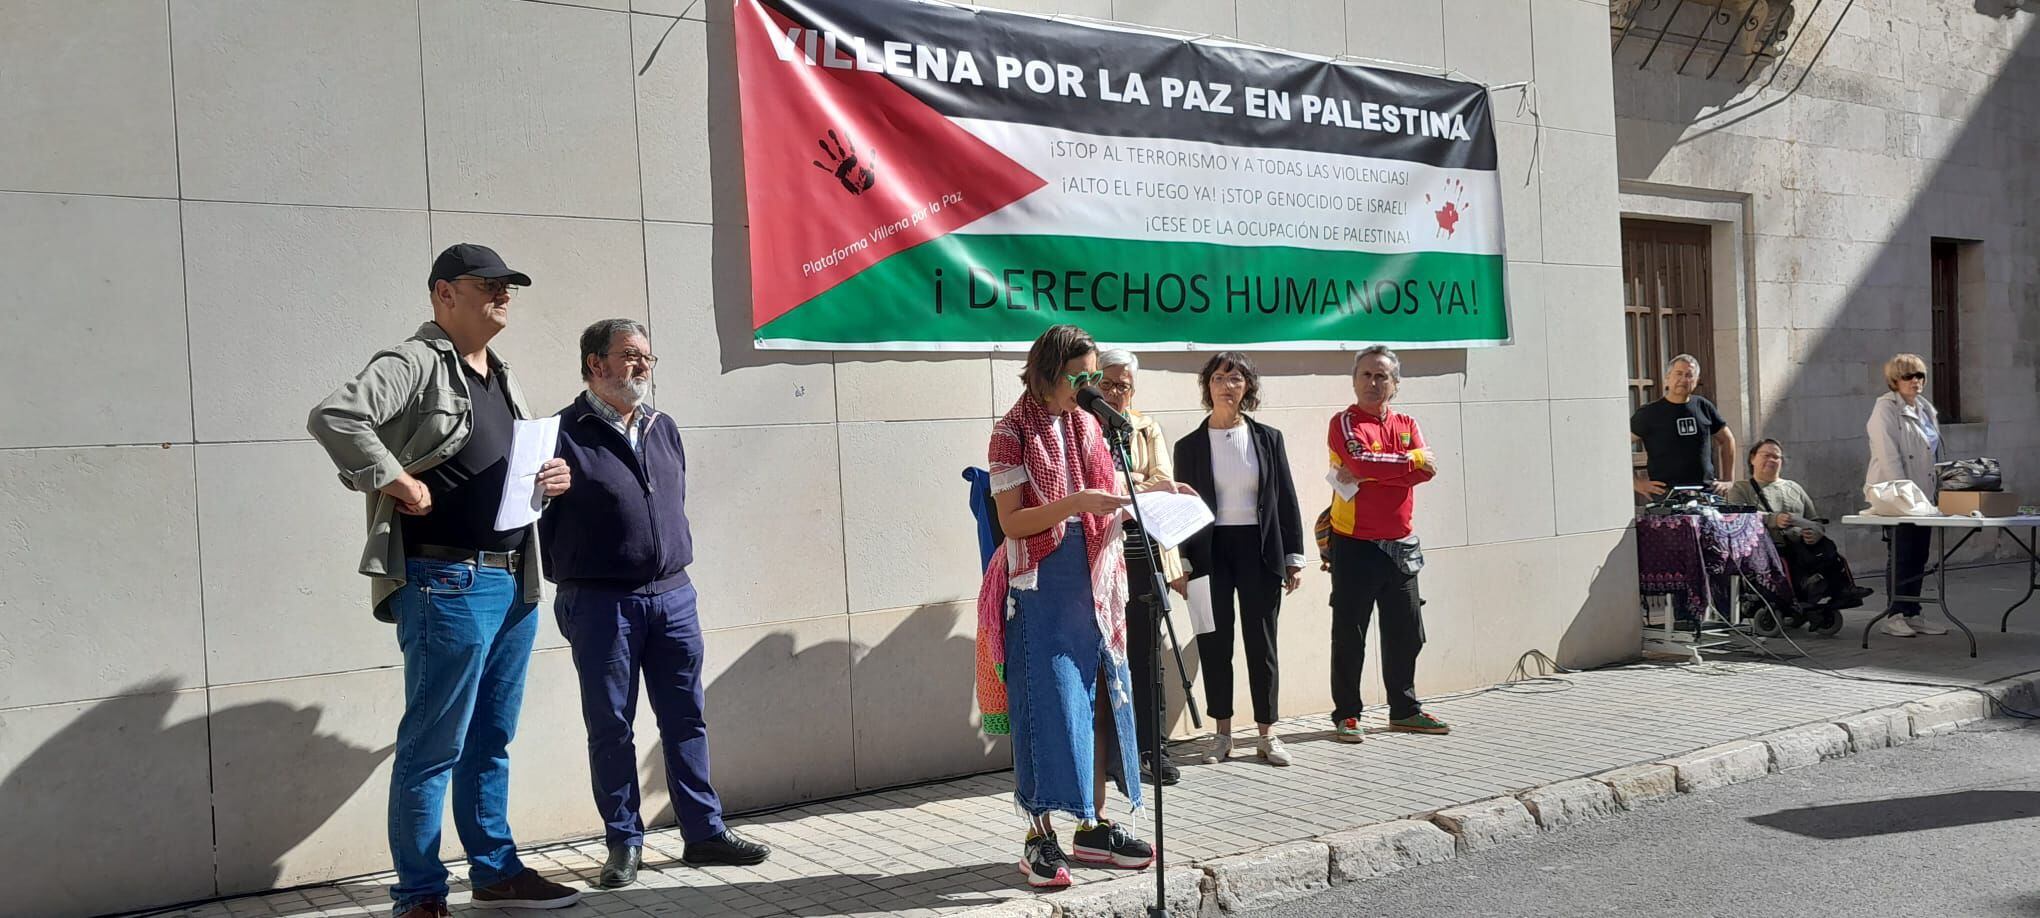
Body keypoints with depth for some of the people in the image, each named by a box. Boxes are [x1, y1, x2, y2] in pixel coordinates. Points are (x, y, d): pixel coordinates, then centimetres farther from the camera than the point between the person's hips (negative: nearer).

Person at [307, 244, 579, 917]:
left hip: (513, 583, 8)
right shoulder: (414, 364, -9)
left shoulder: (503, 380, 18)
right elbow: (333, 418, -24)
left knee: (491, 741, 16)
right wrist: (398, 482, -21)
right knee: (433, 747, -1)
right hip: (447, 584, -8)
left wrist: (555, 478, 8)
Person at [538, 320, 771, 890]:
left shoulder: (663, 429, 12)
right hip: (601, 604, -5)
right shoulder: (566, 433, -6)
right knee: (610, 729, 5)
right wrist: (569, 586, -4)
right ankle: (624, 843, 15)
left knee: (686, 720, 9)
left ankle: (705, 833, 17)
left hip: (673, 597, 5)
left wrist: (674, 566, 15)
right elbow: (544, 519, -6)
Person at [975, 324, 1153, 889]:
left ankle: (1093, 826, 16)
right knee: (1046, 703, -6)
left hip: (1090, 580, 6)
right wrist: (1077, 503, -23)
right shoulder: (1013, 433, -7)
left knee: (1098, 699, 7)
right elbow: (1012, 522, -13)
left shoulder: (1088, 427, 12)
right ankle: (1040, 836, 2)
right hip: (1040, 583, -6)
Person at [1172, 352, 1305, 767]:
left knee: (1262, 642, 4)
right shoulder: (1189, 446, 3)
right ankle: (1223, 733, 14)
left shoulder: (1268, 438, 5)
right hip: (1210, 553, 0)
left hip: (1259, 550, 0)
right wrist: (1182, 565, -3)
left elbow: (1286, 500, 6)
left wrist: (1294, 557, 1)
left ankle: (1267, 733, 12)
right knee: (1215, 643, 3)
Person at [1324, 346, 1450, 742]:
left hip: (1400, 545, 6)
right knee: (1349, 634, 0)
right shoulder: (1345, 422, -4)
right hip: (1355, 546, -5)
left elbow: (1428, 469, -6)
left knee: (1406, 632, 12)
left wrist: (1371, 474, -17)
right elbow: (1361, 460, -23)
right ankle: (1346, 715, 8)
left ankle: (1404, 710, 24)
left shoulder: (1407, 424, 12)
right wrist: (1411, 460, -10)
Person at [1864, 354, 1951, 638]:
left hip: (1923, 494, 7)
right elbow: (1888, 454, -16)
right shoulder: (1885, 408, -9)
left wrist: (1937, 488, 13)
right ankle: (1895, 616, 0)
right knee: (1903, 556, -6)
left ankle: (1912, 614, 14)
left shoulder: (1926, 409, 15)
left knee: (1919, 556, 8)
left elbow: (1934, 453, 20)